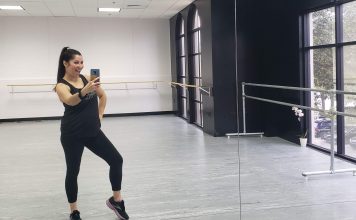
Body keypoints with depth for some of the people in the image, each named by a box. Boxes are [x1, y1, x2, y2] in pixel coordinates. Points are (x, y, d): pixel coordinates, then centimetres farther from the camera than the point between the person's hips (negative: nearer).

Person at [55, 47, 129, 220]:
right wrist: (84, 91, -55)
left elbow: (102, 96, 17)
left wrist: (99, 115, 10)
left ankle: (116, 200, 16)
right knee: (73, 171, 5)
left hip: (93, 131, 5)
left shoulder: (87, 78, 2)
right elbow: (70, 101, -36)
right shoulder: (61, 85, -13)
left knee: (116, 160, 0)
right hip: (72, 135, -5)